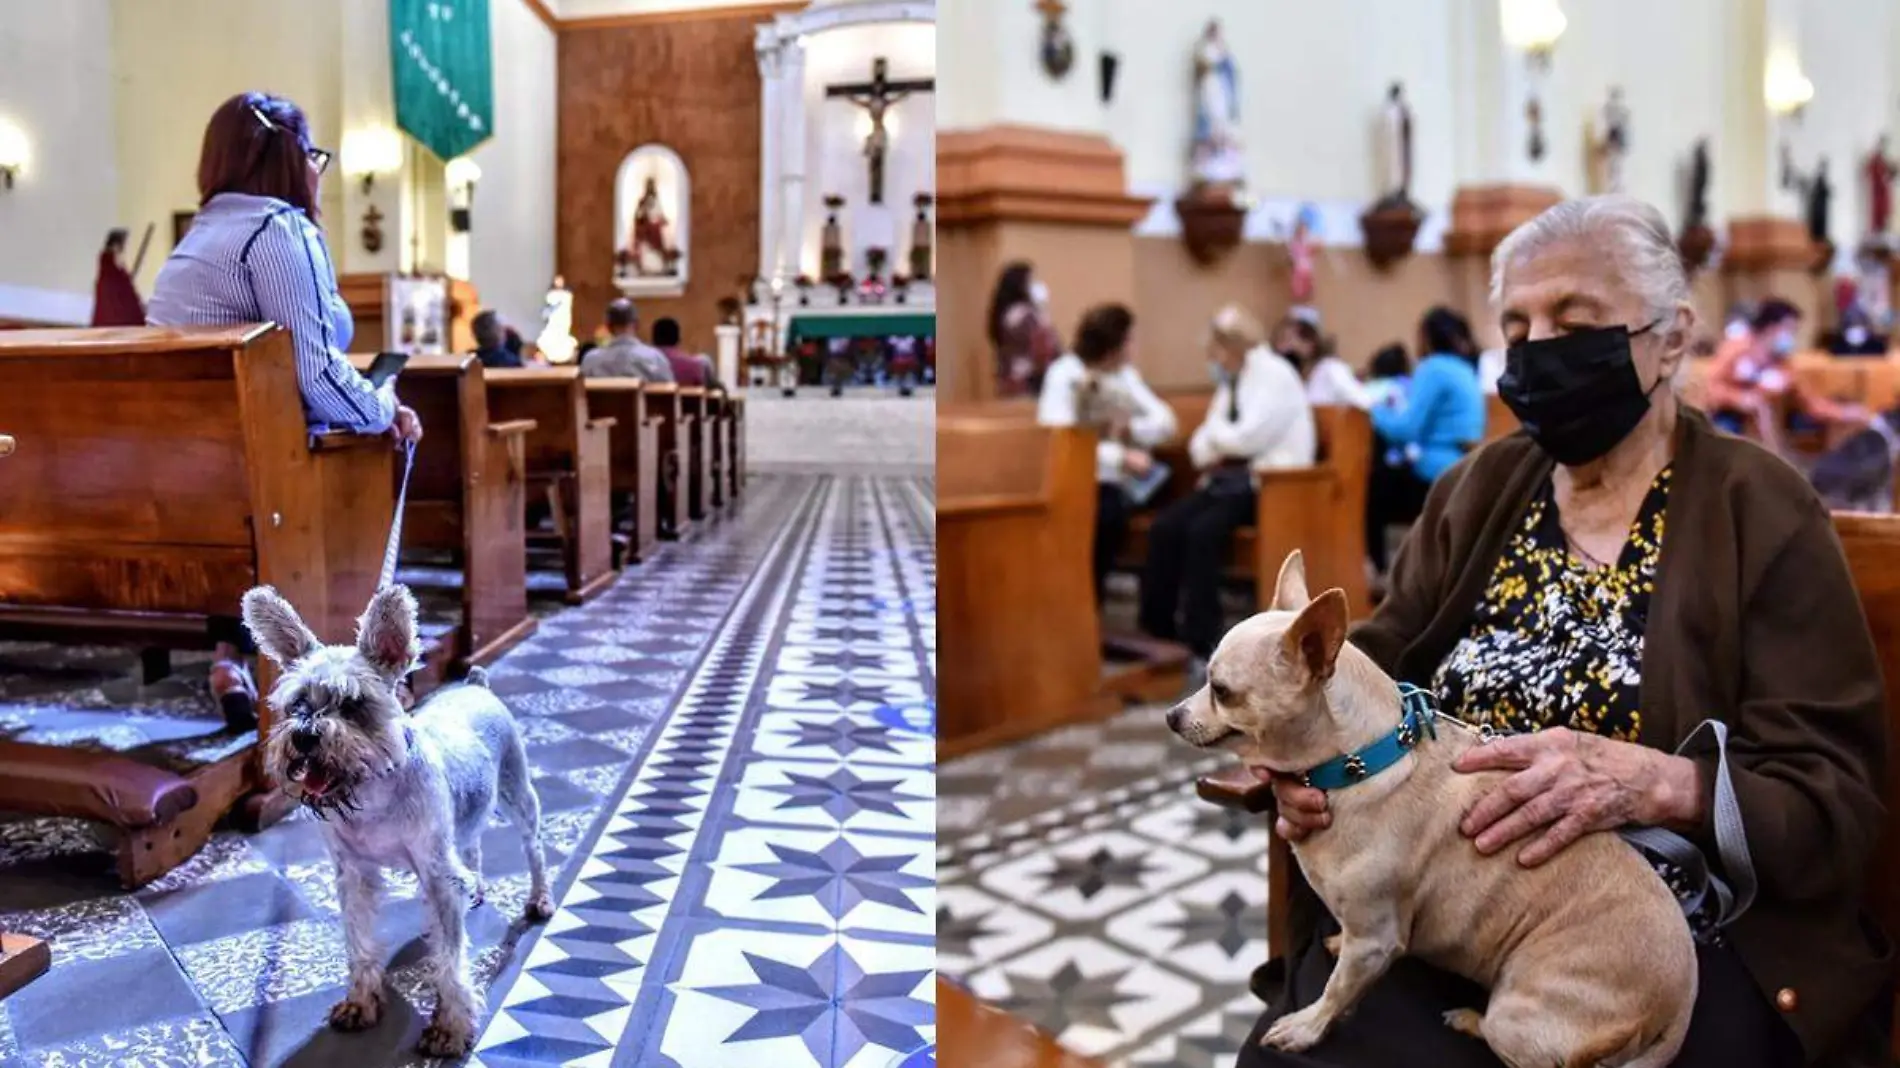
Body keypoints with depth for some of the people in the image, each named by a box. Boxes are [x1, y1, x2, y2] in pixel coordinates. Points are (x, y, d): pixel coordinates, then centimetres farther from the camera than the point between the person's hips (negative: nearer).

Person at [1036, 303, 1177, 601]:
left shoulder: (1125, 374, 12)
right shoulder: (1064, 375, -8)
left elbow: (1165, 421, 7)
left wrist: (1130, 429, -15)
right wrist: (1121, 457, -30)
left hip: (1112, 482, 5)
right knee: (1107, 512, -34)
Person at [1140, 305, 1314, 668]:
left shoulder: (1274, 374, -7)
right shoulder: (1230, 380, 18)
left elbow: (1250, 436, -19)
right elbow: (1205, 440, 18)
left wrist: (1213, 435, -1)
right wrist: (1210, 452, -6)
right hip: (1230, 477, 8)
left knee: (1204, 530, -30)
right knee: (1165, 526, -16)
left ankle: (1201, 640, -21)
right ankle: (1159, 626, -9)